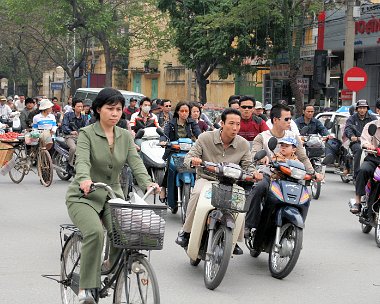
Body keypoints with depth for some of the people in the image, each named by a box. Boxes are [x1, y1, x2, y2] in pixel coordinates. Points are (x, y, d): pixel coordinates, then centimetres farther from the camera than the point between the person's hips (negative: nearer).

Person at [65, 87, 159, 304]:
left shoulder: (126, 136, 7)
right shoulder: (87, 134, -7)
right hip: (84, 197, -4)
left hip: (113, 196, 4)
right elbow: (82, 161, -24)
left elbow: (136, 162, -7)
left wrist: (147, 183, -27)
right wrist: (85, 179, -47)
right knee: (95, 232, -32)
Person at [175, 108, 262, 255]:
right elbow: (188, 157, -6)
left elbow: (247, 165, 5)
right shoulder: (206, 138, -5)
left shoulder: (243, 144, 2)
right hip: (206, 179, -2)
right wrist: (193, 160, -32)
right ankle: (186, 231, -17)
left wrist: (253, 172, -20)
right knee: (198, 193, -37)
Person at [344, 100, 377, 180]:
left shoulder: (372, 118, 16)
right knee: (359, 149, -34)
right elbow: (347, 129, -6)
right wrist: (352, 136, -30)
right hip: (356, 142, -1)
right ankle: (357, 174, -32)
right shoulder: (352, 118, 13)